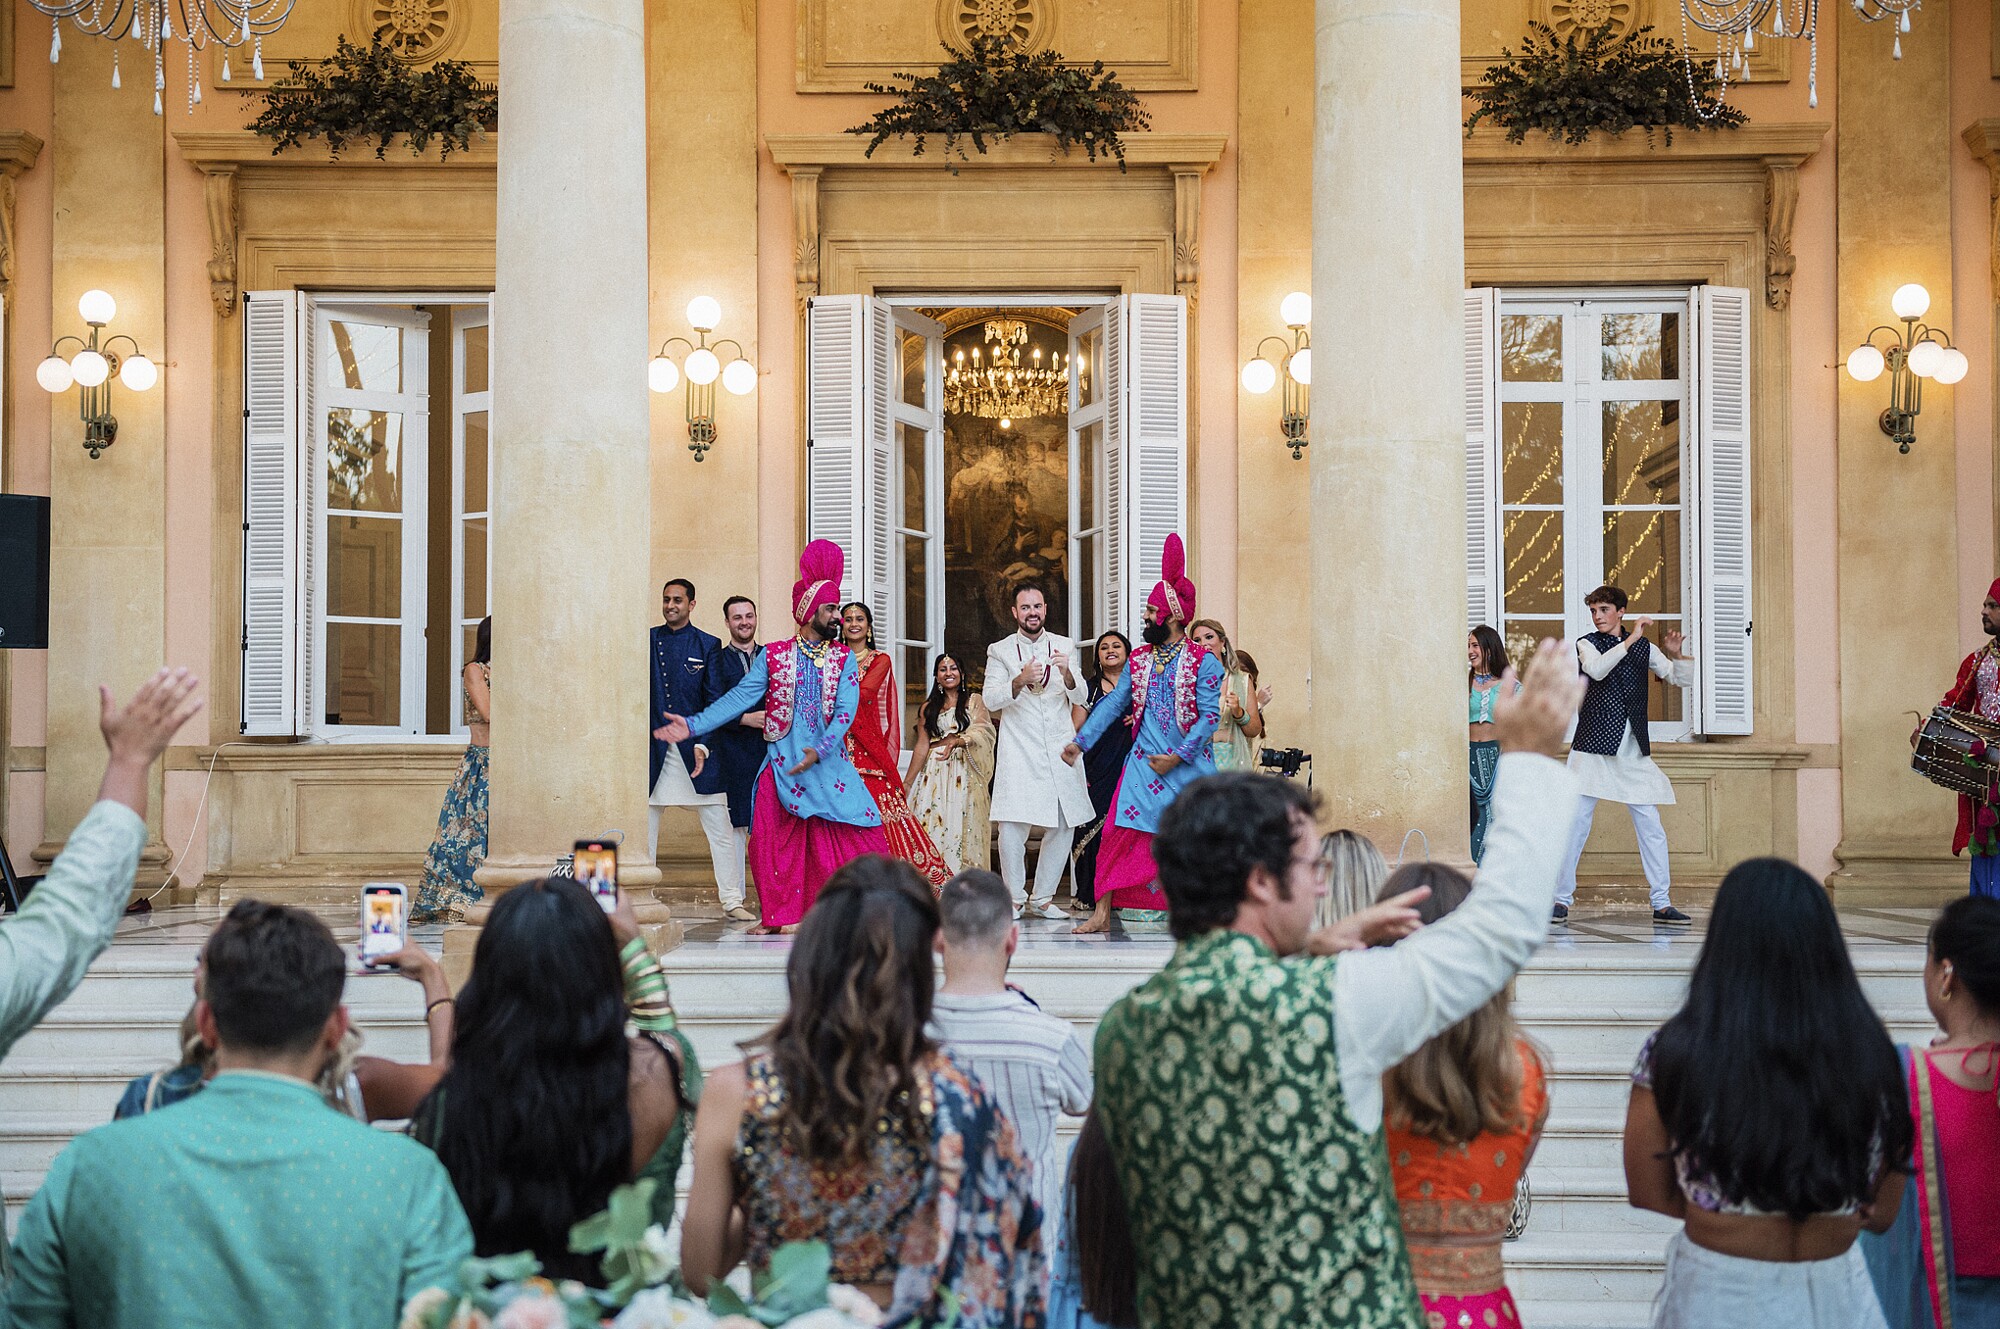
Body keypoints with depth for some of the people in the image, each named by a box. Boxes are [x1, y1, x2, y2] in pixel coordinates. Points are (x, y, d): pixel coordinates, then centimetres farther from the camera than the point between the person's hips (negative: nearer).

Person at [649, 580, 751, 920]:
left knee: (720, 828, -1)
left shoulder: (708, 646, 4)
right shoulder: (647, 641, 8)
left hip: (697, 748, -1)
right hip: (654, 747, 1)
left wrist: (702, 744, -11)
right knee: (644, 826, 5)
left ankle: (732, 900, 4)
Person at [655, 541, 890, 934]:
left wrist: (820, 751, -22)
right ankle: (780, 915, 13)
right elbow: (740, 697, -1)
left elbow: (846, 710, -8)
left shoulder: (844, 658, 3)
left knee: (860, 830, -7)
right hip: (781, 763, 0)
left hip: (828, 762, 0)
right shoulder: (773, 655, 4)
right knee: (774, 841, 0)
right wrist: (693, 725, -11)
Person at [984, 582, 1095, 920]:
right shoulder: (1000, 650, 6)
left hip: (1060, 749, 2)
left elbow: (1079, 698, 2)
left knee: (1063, 826, 1)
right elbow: (990, 700, -5)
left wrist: (1066, 673, -19)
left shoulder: (1065, 646, 10)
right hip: (1018, 749, -2)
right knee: (1012, 826, -12)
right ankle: (1015, 898, 3)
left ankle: (1042, 898, 15)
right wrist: (1021, 681, -24)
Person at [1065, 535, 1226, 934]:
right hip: (1143, 761, 4)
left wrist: (1176, 758, -16)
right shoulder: (1139, 660, 10)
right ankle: (1102, 912, -2)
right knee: (1121, 832, -6)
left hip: (1189, 765, -3)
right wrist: (1081, 741, 6)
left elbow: (1209, 715, -11)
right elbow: (1114, 703, 12)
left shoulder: (1203, 662, -5)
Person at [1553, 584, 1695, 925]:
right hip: (1593, 748, -3)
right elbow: (1597, 669, -19)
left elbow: (1683, 679, 13)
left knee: (1651, 826, 2)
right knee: (1576, 825, -2)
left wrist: (1675, 654, -6)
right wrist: (1630, 639, -20)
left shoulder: (1644, 647, 11)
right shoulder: (1586, 644, 2)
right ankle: (1562, 900, 6)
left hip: (1635, 753, 3)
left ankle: (1662, 903, 9)